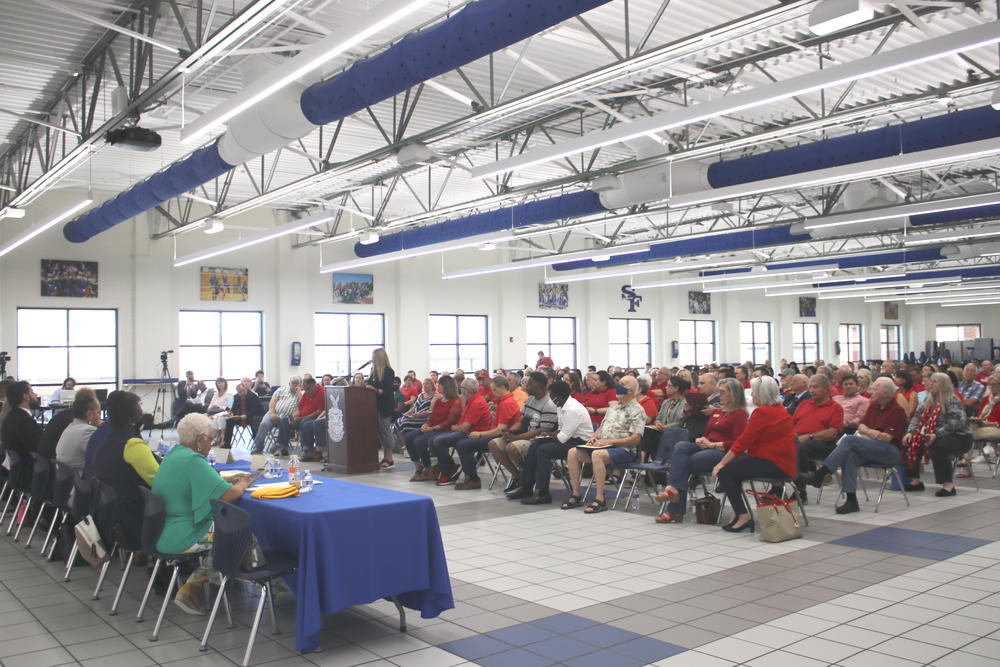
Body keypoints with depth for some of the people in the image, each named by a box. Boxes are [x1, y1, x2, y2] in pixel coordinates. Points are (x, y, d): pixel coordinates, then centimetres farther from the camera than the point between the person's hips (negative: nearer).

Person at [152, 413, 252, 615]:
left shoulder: (174, 453, 11)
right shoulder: (193, 461, -21)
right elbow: (227, 495, -25)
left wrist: (232, 481, 14)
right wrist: (242, 485, -3)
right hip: (181, 539, -10)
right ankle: (191, 590, 5)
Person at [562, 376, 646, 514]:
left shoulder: (637, 411, -6)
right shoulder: (613, 406, 19)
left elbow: (635, 439, -14)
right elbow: (602, 426, 25)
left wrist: (609, 441, -17)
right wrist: (594, 438, 3)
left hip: (623, 449, -8)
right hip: (603, 446, 8)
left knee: (597, 455, -37)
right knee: (573, 453, -9)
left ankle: (600, 499, -31)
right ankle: (576, 495, -5)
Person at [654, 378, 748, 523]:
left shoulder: (739, 414, -1)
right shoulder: (716, 411, 24)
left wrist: (713, 444, -13)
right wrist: (701, 440, 4)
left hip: (723, 452, -7)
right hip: (706, 448, 7)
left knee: (684, 462, -25)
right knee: (680, 446, -24)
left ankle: (675, 510, -23)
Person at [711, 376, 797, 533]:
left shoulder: (762, 412, -16)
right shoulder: (780, 409, 15)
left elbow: (743, 441, -16)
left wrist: (722, 463, -10)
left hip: (774, 464, -11)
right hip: (783, 460, 11)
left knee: (725, 472, -10)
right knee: (733, 465, 17)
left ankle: (743, 516, -6)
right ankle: (738, 510, 17)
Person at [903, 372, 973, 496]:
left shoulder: (952, 401, -14)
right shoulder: (929, 401, 10)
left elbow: (956, 422, -27)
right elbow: (917, 417, 4)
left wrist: (937, 434, -36)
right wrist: (910, 432, -14)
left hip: (960, 437, -8)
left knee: (937, 446, -35)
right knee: (913, 443, -9)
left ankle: (949, 485, -26)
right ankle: (915, 480, -3)